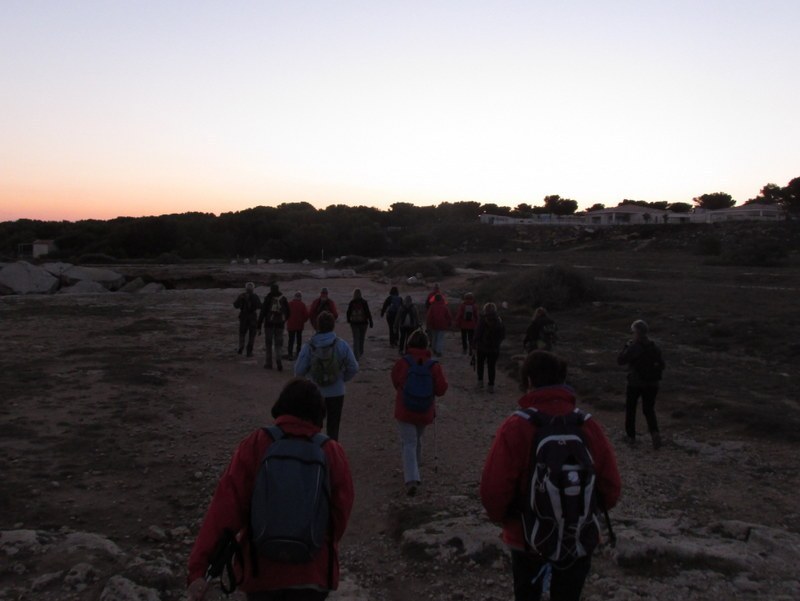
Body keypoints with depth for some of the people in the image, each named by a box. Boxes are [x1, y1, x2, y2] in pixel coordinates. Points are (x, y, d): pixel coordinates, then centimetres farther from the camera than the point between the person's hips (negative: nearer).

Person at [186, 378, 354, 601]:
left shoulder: (255, 444, -9)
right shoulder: (333, 453, -8)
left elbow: (226, 506, -16)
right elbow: (340, 514, -2)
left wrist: (198, 568, -16)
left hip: (261, 566, 1)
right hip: (312, 571, 0)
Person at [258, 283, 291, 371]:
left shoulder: (268, 299, -5)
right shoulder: (283, 299, 4)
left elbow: (263, 312, -7)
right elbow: (287, 312, 9)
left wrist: (259, 325, -5)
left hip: (269, 324, -2)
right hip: (279, 324, 2)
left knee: (268, 344, 9)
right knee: (278, 344, 6)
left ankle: (269, 363, 13)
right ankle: (278, 359, -17)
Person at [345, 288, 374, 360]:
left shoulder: (351, 302, -4)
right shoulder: (364, 302, -9)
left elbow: (348, 312, 1)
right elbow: (368, 312, -12)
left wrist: (348, 320, 19)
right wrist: (371, 322, -5)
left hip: (354, 323, 0)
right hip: (363, 322, 0)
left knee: (356, 339, 2)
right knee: (362, 337, 20)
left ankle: (356, 354, -11)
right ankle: (360, 352, 36)